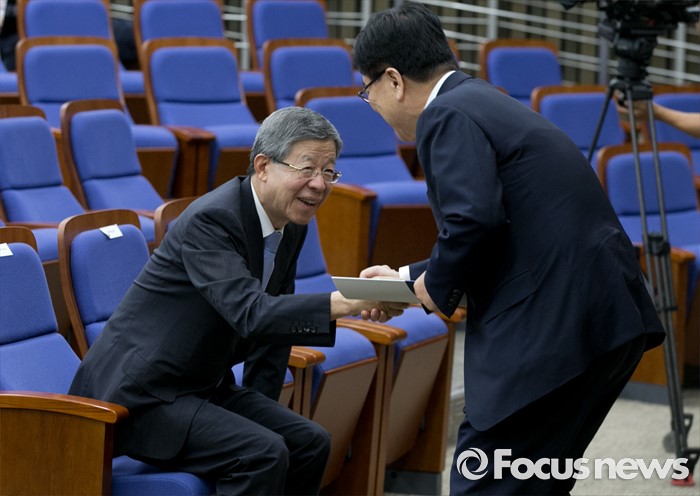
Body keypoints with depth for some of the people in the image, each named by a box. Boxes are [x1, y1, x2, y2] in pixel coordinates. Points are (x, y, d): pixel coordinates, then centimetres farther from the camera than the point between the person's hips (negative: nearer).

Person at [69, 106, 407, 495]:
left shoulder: (291, 226, 5)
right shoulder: (211, 220, -23)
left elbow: (275, 322, 14)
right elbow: (251, 314, -37)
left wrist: (261, 412, 6)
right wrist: (346, 303, -47)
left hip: (203, 387, 9)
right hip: (141, 396, -9)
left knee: (309, 444, -2)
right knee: (263, 454, -24)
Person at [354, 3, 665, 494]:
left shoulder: (448, 115, -8)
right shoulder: (486, 102, 22)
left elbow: (473, 220, -23)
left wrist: (438, 284, -4)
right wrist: (409, 278, 32)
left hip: (554, 327, -10)